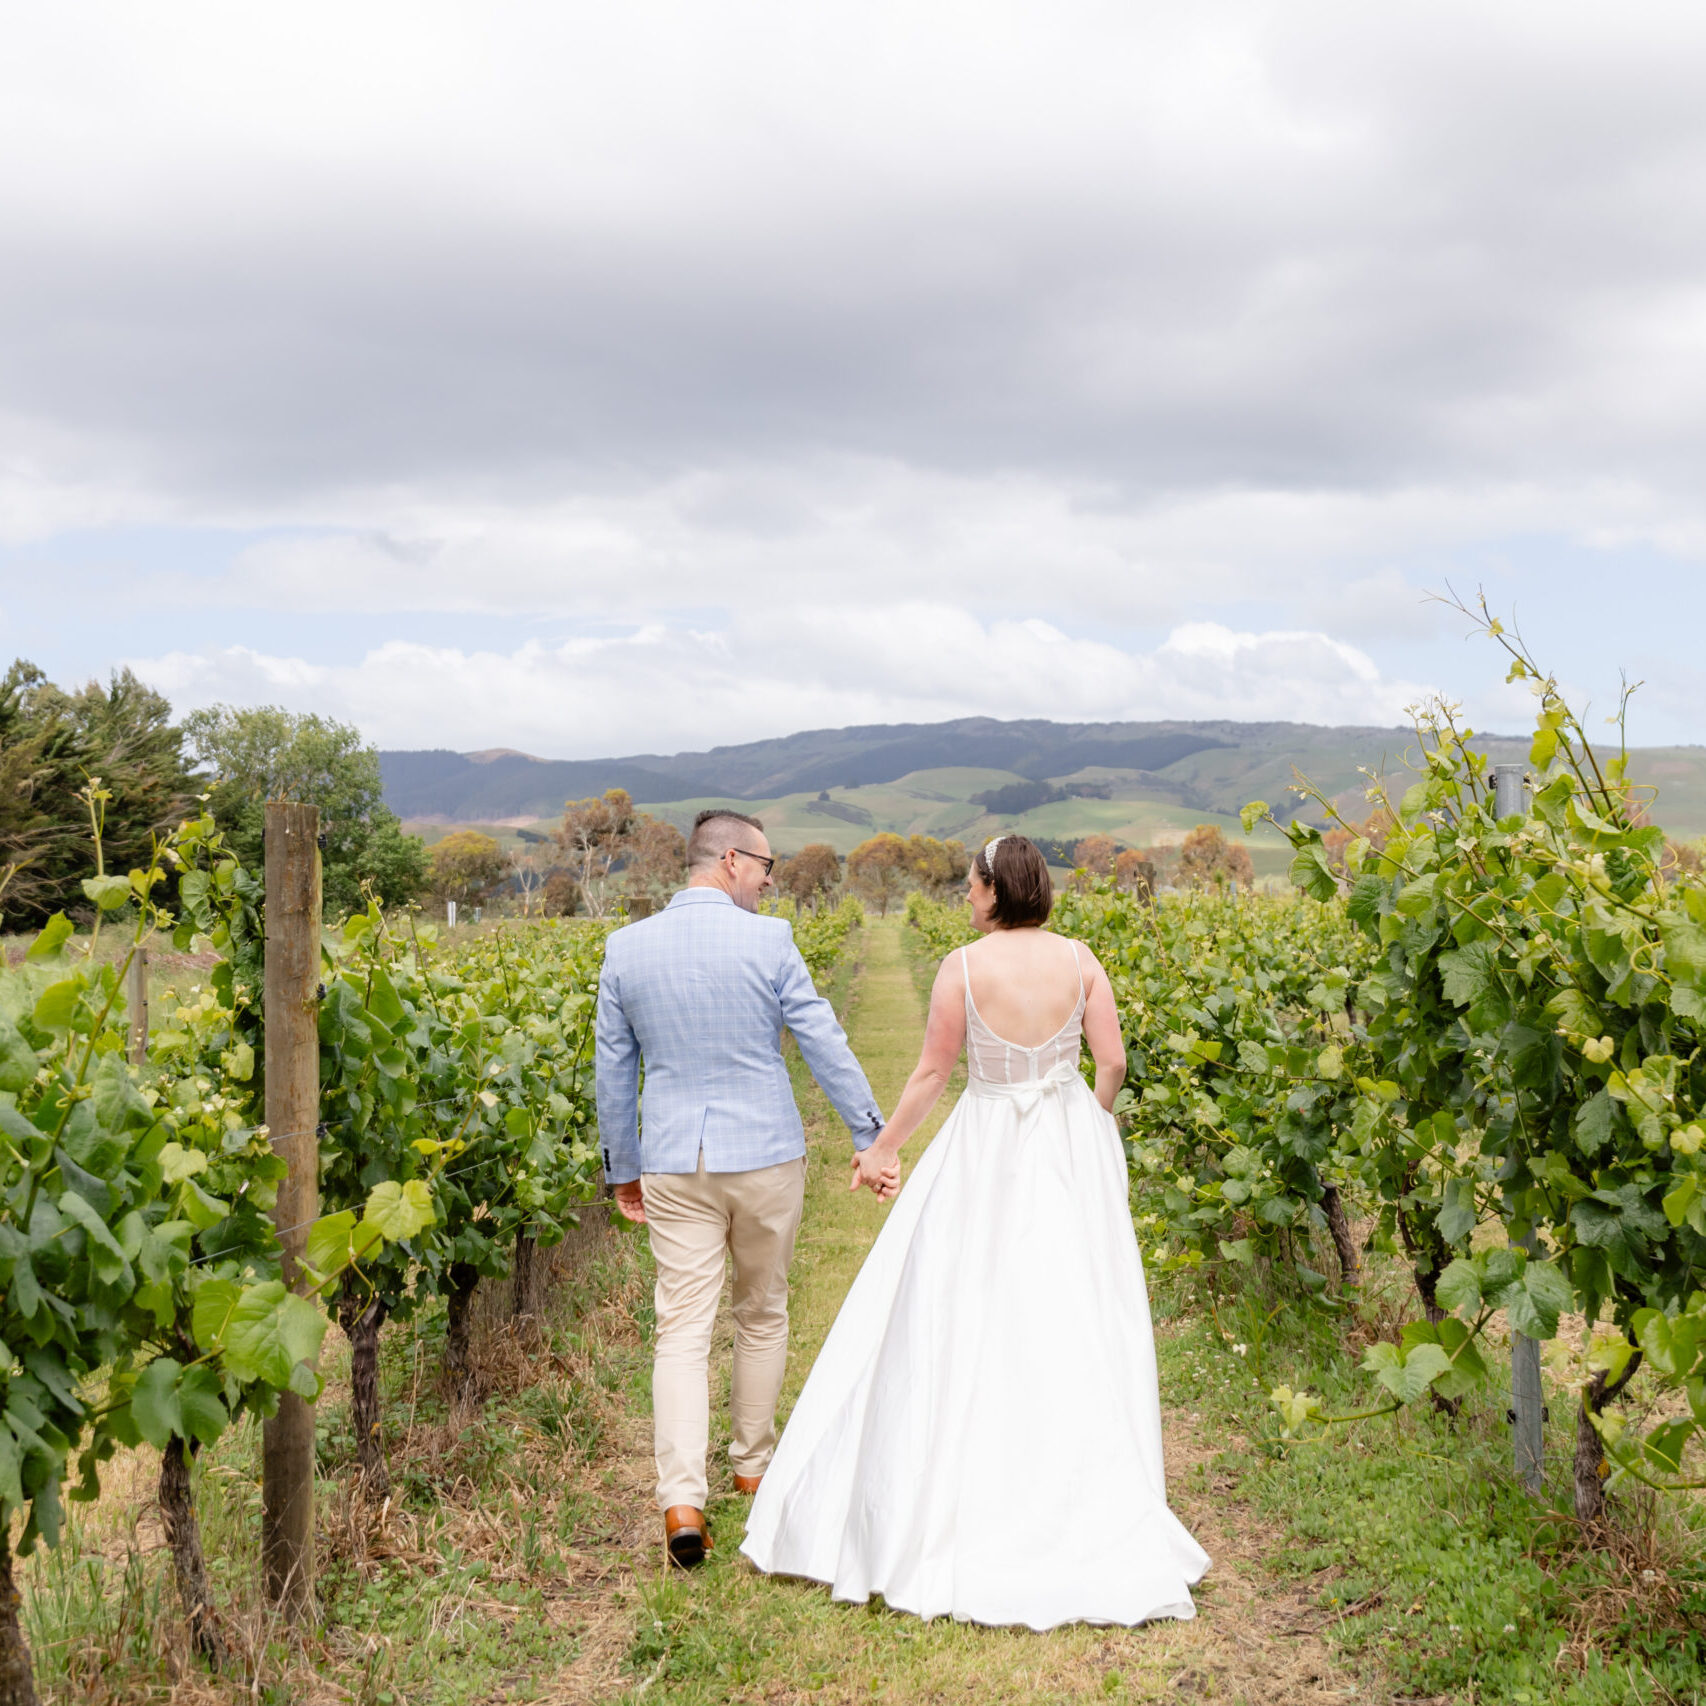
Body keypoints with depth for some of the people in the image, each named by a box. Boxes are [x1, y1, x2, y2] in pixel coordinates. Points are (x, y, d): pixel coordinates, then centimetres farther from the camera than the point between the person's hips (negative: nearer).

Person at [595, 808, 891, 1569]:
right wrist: (871, 1137, 3)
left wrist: (622, 1167, 17)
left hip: (674, 1163, 2)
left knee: (682, 1329, 0)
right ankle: (752, 1463, 32)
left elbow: (613, 1070, 7)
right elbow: (824, 1044, -6)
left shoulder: (626, 947, 1)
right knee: (762, 1314, 18)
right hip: (764, 1155, -1)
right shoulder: (767, 940, -9)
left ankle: (682, 1499, -13)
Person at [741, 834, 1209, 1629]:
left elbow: (932, 1070, -7)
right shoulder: (1079, 958, -3)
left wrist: (883, 1149, 5)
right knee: (1073, 1319, 9)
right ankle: (1088, 1496, 16)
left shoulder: (963, 966, -12)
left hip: (985, 1153, -3)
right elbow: (1111, 1061, -2)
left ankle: (973, 1496, 14)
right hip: (1072, 1155, 3)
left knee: (967, 1320, 7)